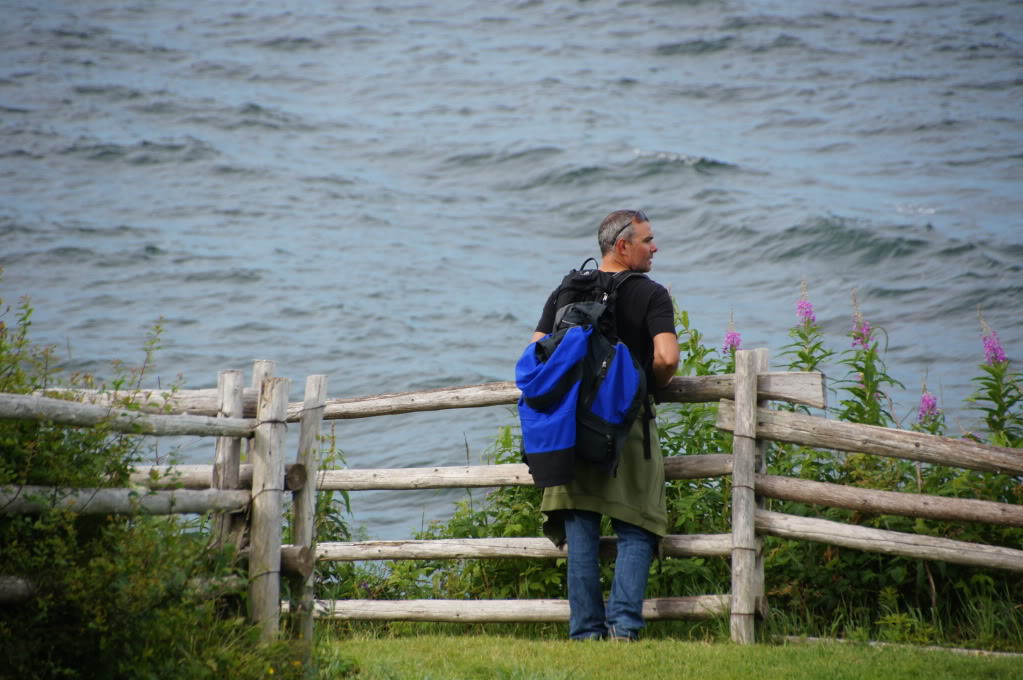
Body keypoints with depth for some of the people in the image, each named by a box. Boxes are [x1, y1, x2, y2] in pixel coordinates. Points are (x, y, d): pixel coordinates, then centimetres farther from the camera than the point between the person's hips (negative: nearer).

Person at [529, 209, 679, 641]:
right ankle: (623, 625, -12)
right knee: (635, 532, 2)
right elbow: (666, 357, -16)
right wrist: (651, 385, 5)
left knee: (581, 534, 5)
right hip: (630, 426, -3)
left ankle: (586, 631, 1)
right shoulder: (651, 295, -3)